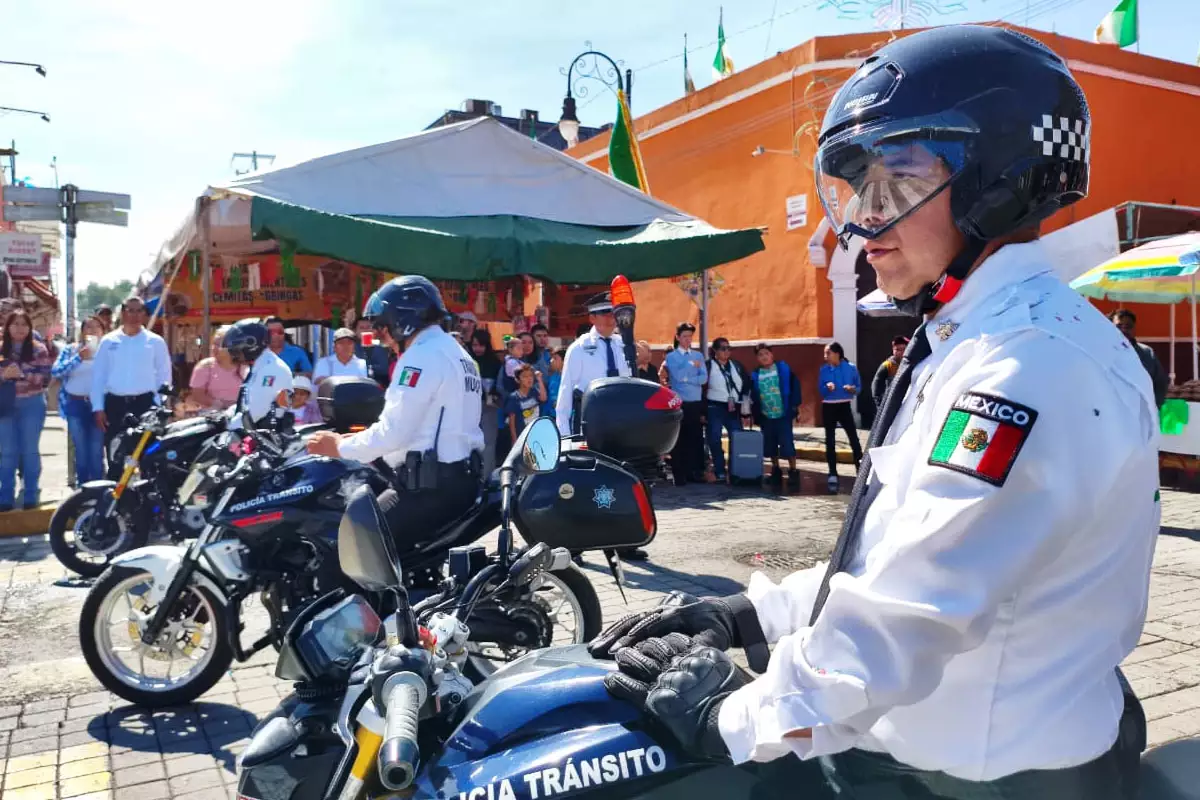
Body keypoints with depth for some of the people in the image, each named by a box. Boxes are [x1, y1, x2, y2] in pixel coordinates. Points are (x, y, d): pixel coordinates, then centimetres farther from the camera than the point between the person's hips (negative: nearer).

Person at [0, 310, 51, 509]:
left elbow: (45, 378, -8)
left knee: (30, 450, 5)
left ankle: (31, 494, 14)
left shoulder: (39, 349, -1)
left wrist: (22, 373, -22)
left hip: (32, 405, -2)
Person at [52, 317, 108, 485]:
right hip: (76, 405, 1)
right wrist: (79, 358, -16)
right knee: (81, 451, 5)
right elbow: (55, 372, -8)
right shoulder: (70, 350, 7)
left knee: (97, 451, -2)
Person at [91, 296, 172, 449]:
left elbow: (164, 376, 4)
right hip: (114, 404, 1)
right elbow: (98, 375, 7)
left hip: (145, 403, -1)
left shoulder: (155, 342, 4)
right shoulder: (108, 341, 7)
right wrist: (98, 407, 1)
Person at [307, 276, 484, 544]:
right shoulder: (457, 353, 19)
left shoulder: (423, 356, -12)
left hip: (432, 485, -10)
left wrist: (339, 447, -3)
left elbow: (394, 431, -18)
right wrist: (360, 440, 18)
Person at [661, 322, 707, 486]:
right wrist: (691, 365, -8)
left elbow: (704, 378, -1)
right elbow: (677, 375, -15)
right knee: (678, 440, -1)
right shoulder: (671, 357, 2)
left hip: (696, 403, 3)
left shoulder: (698, 356, 12)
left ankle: (696, 472, 14)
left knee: (696, 439, 6)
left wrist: (686, 378, -10)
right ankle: (679, 475, 4)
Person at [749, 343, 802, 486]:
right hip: (765, 416, 4)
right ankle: (775, 471, 21)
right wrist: (755, 414, 2)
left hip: (783, 414, -4)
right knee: (770, 445, 9)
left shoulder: (783, 369, -2)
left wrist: (795, 407, -7)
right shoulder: (755, 376, 6)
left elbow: (795, 386, -2)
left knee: (787, 443, -7)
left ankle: (793, 472, 1)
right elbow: (753, 397, 11)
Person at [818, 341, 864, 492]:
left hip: (844, 406, -1)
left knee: (854, 438, -6)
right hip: (828, 407, 1)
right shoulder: (824, 369, -1)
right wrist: (827, 388, -20)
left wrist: (853, 389, -18)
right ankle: (833, 476, 9)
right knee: (830, 441, 3)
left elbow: (859, 387, 4)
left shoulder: (851, 368, -3)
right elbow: (820, 390, 1)